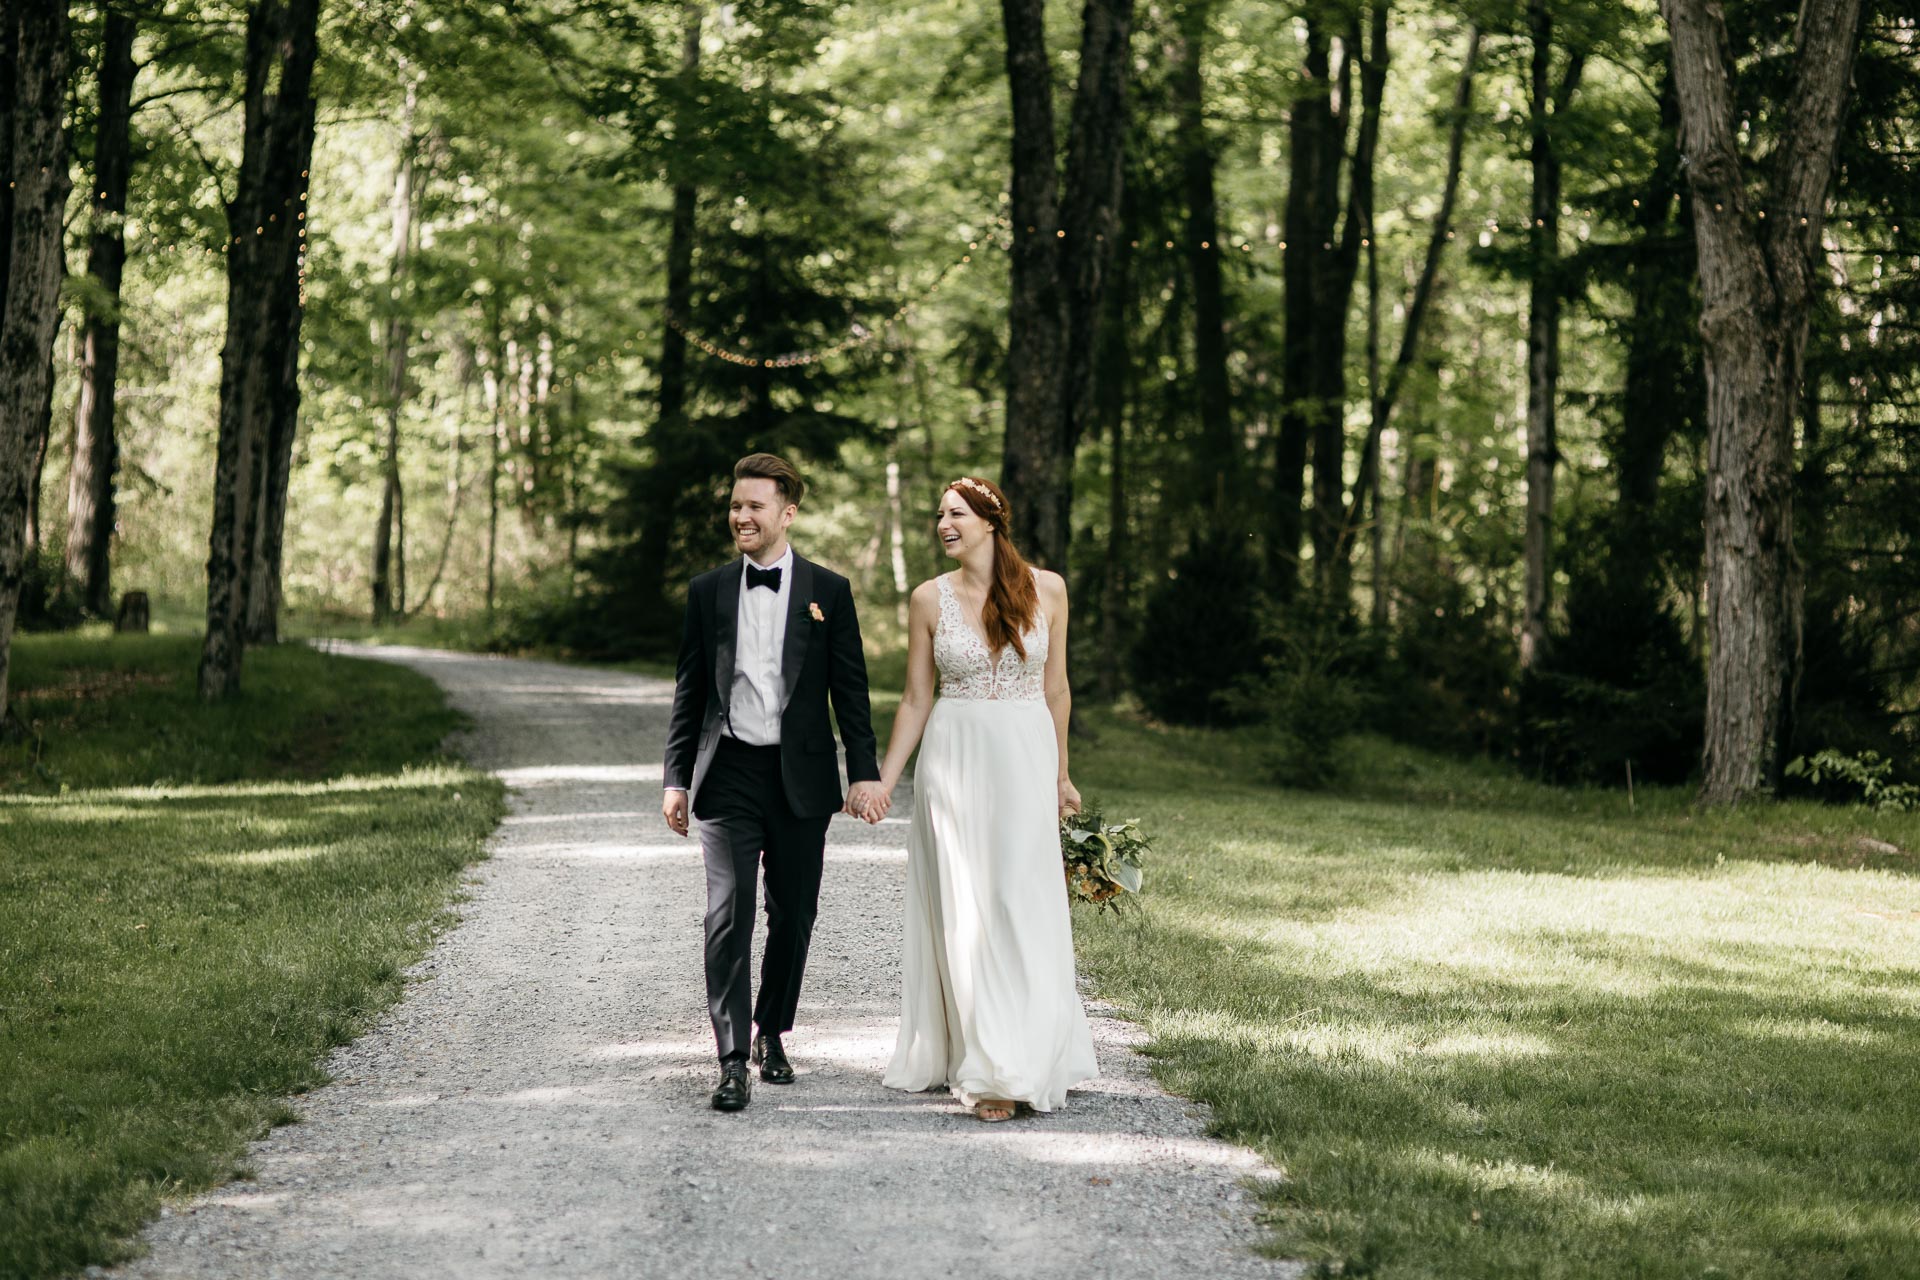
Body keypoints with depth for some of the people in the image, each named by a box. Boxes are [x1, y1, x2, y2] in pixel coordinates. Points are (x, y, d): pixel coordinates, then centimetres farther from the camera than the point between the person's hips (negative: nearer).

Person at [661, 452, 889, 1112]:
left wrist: (866, 771, -4)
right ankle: (733, 1061, -11)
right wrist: (677, 778, 5)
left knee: (793, 914, 8)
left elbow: (851, 690, 3)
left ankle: (771, 1034, 28)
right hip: (729, 776, 0)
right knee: (729, 915, -10)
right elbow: (689, 692, 9)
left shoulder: (829, 592, 3)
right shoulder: (708, 592, 7)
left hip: (801, 777, 0)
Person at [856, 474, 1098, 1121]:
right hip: (952, 759, 0)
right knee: (961, 912, 0)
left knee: (1022, 908, -6)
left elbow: (1054, 687, 9)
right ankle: (977, 1061, 6)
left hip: (1025, 759, 0)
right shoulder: (930, 599, 1)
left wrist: (1060, 775, 14)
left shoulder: (1046, 589, 1)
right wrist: (882, 782, 3)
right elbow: (916, 699, 6)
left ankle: (1015, 1068, -2)